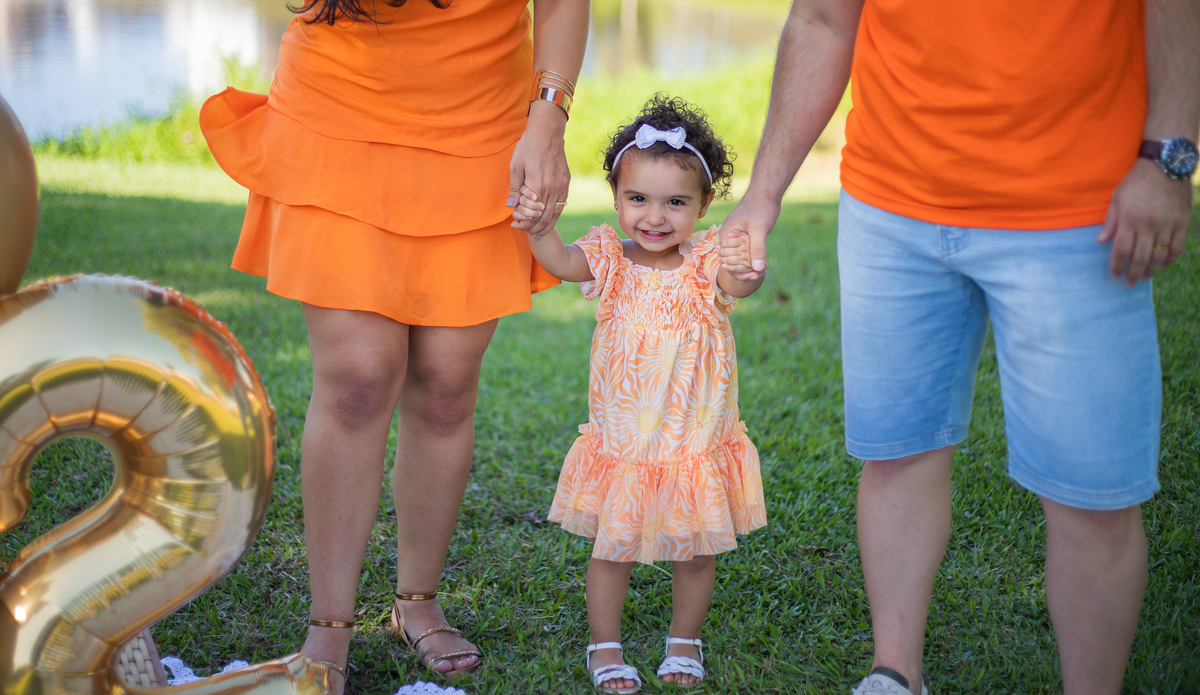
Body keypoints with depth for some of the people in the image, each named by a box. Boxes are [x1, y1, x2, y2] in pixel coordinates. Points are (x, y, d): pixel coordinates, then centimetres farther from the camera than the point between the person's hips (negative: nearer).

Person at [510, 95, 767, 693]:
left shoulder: (706, 260, -10)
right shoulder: (610, 258, -7)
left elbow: (740, 286, -31)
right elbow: (563, 263, -26)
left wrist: (743, 269, -56)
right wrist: (539, 229, -48)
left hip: (697, 440, 0)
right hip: (622, 439, 0)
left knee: (697, 551, 13)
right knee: (612, 549, 9)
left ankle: (684, 640, 36)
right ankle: (605, 645, 29)